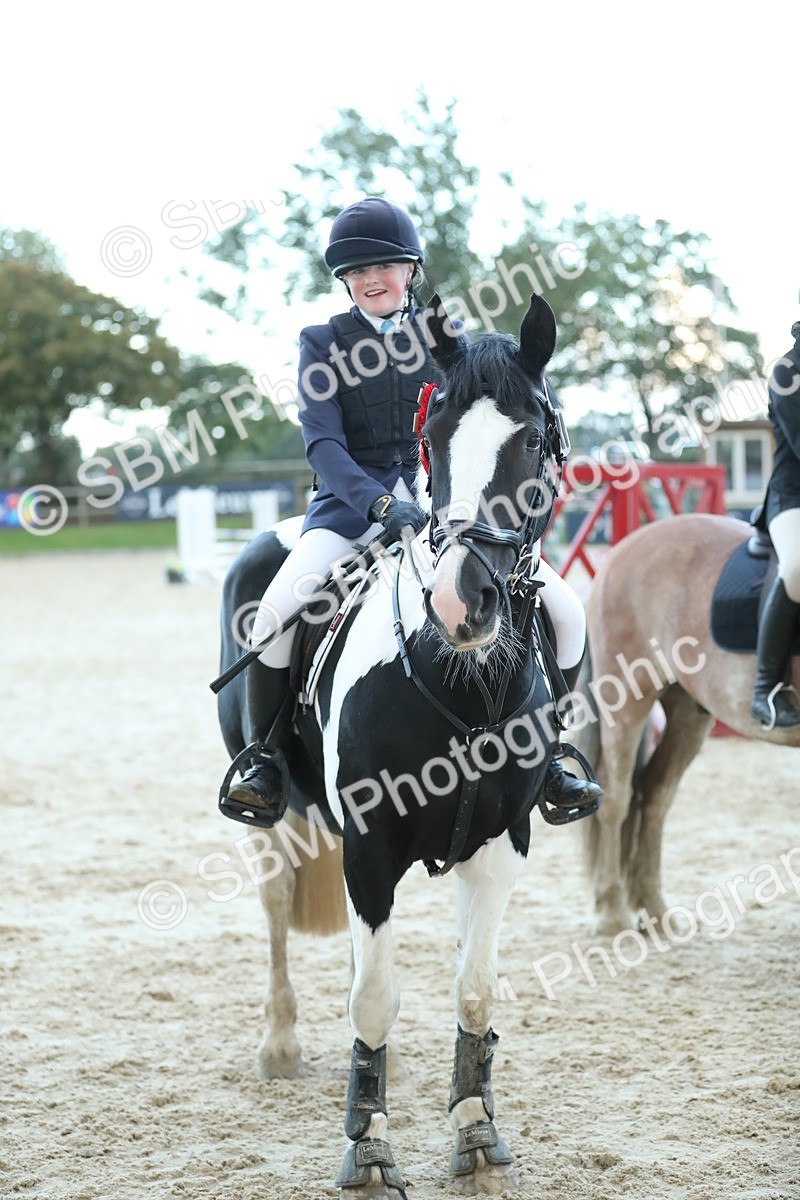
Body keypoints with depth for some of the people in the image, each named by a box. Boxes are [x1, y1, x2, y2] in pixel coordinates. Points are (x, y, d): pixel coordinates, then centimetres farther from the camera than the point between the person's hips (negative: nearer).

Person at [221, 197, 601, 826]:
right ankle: (267, 762, -10)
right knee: (277, 610, -30)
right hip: (355, 499, -2)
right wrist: (382, 504, -26)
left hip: (443, 497, 2)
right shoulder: (323, 343, 3)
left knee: (566, 612, -11)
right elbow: (322, 442, -9)